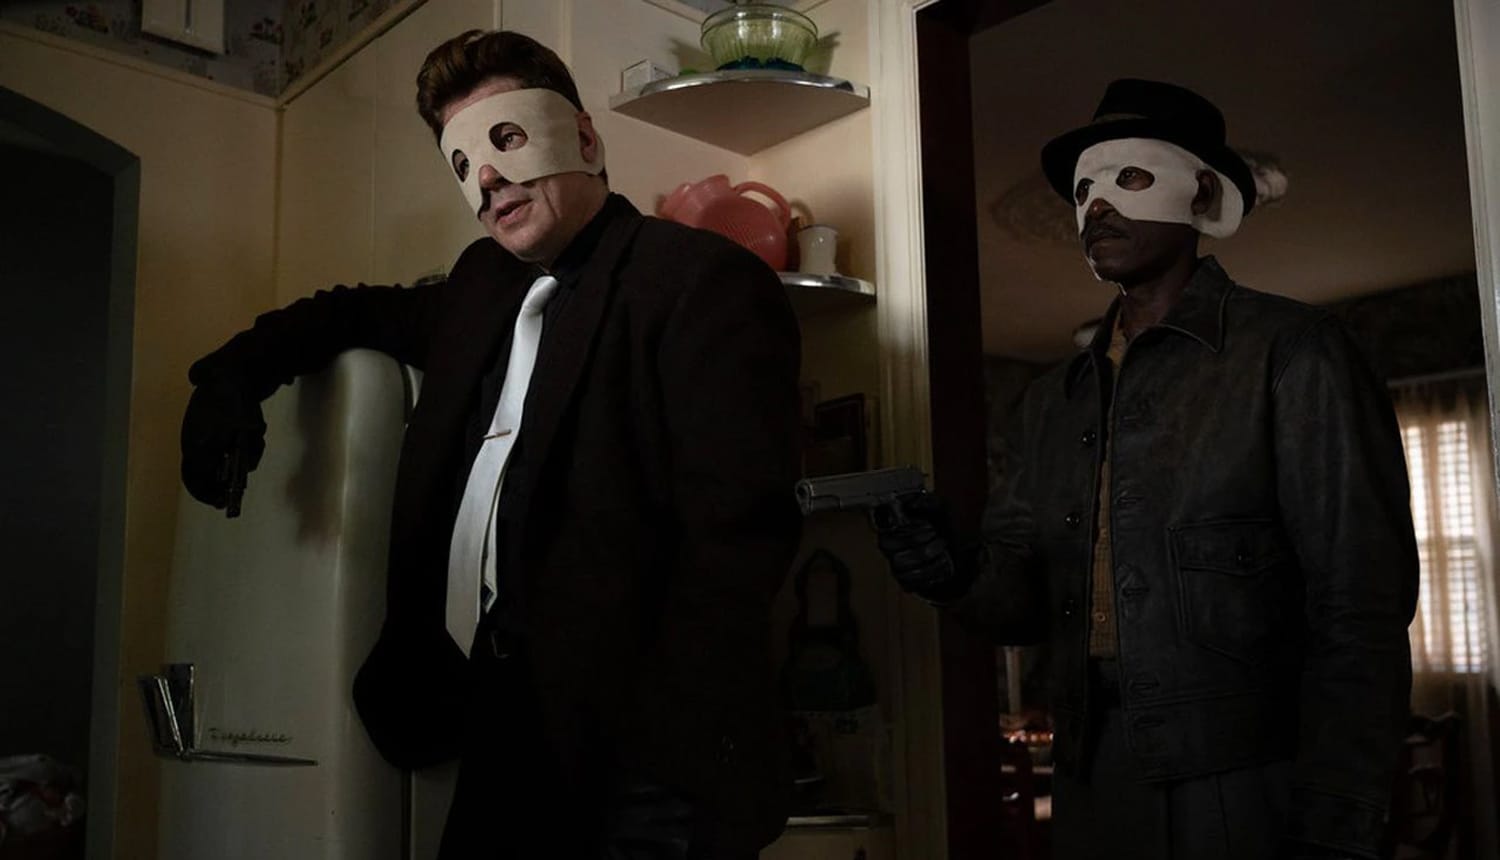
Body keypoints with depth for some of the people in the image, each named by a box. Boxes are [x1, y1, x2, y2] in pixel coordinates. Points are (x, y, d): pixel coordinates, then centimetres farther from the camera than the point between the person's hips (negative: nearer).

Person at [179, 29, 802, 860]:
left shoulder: (704, 279, -9)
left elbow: (735, 540, -19)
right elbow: (355, 311, 33)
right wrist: (231, 372, 15)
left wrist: (670, 771, -25)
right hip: (494, 744, 7)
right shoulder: (484, 283, 14)